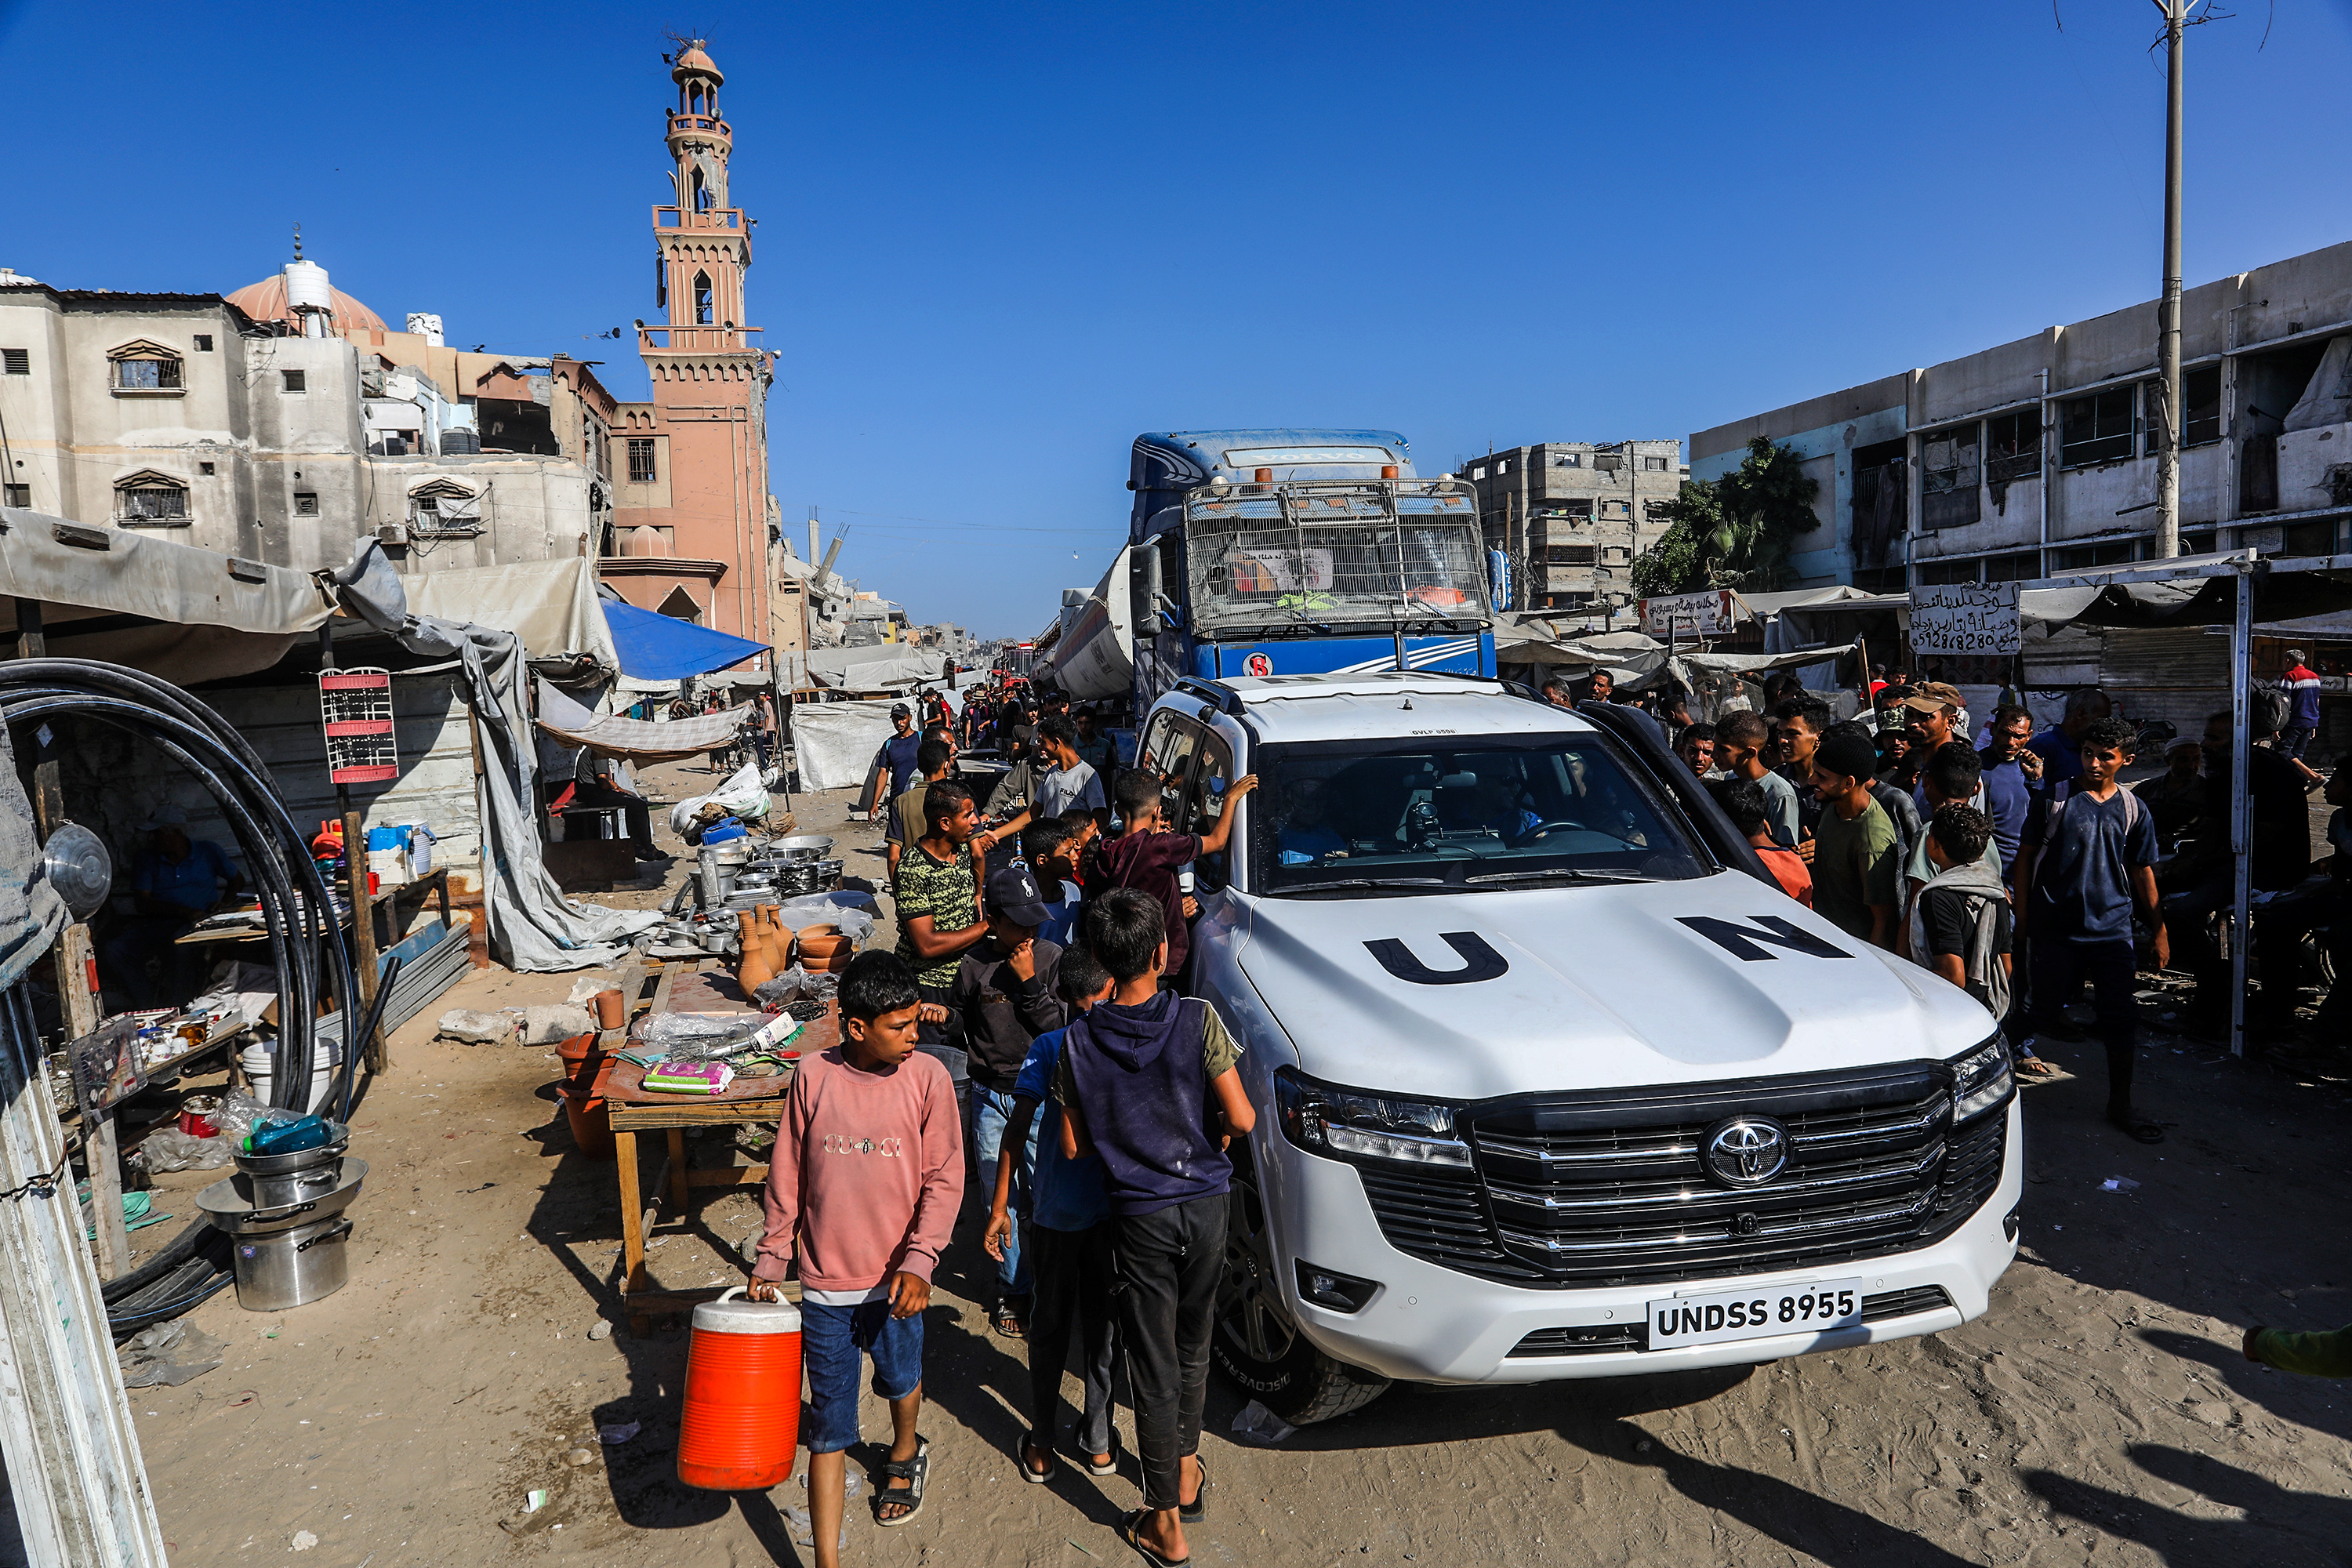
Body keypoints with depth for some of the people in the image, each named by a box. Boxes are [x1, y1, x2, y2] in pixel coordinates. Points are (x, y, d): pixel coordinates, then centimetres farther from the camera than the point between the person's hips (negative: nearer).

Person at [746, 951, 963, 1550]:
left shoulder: (927, 1078, -12)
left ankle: (906, 1453, 57)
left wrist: (919, 1260, -17)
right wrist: (771, 1257, 7)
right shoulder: (813, 1076, -10)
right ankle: (827, 1559, 18)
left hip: (894, 1278, 1)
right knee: (829, 1428, 6)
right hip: (825, 1281, 0)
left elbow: (944, 1177, -8)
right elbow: (786, 1174, 2)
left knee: (900, 1381, 25)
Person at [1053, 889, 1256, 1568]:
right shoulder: (1197, 1020, -16)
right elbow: (1241, 1117, -14)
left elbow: (1072, 1145, -5)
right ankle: (1188, 1469, 42)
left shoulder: (1079, 1040, -12)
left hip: (1140, 1217, -1)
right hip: (1205, 1203, 1)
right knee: (1193, 1347, 23)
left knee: (1154, 1367, 10)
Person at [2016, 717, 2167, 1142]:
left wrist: (2158, 930, 12)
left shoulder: (2133, 811, 5)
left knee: (2121, 1015, 3)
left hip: (2112, 927, 2)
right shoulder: (2054, 800, -2)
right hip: (2055, 927, -2)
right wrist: (2023, 907, -1)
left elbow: (2143, 872, 12)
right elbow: (2026, 854, 4)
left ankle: (2120, 1104, 14)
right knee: (2045, 1007, 4)